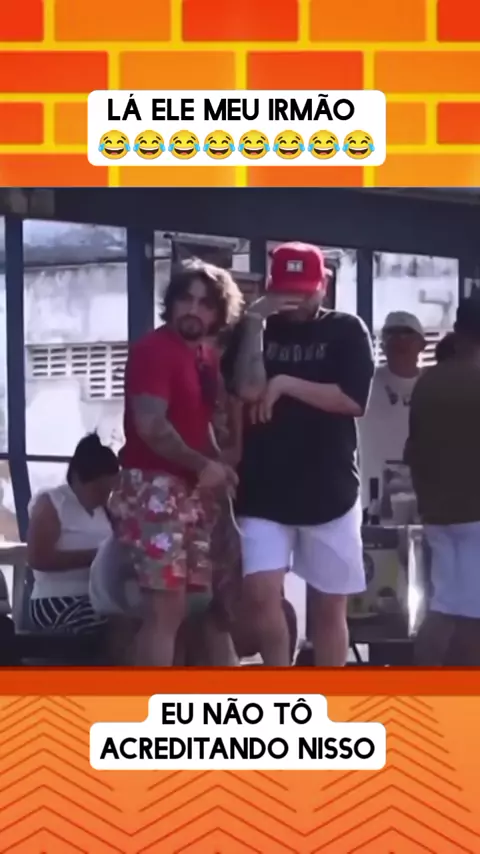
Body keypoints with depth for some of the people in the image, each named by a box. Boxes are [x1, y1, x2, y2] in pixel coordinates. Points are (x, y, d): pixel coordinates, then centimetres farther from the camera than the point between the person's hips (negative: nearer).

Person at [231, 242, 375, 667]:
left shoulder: (346, 331, 3)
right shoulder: (256, 331, 7)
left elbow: (356, 400, -10)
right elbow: (248, 389, -11)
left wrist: (285, 383, -12)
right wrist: (255, 322, -14)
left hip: (330, 491, 0)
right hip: (264, 491, 1)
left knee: (330, 603, 6)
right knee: (261, 593, -13)